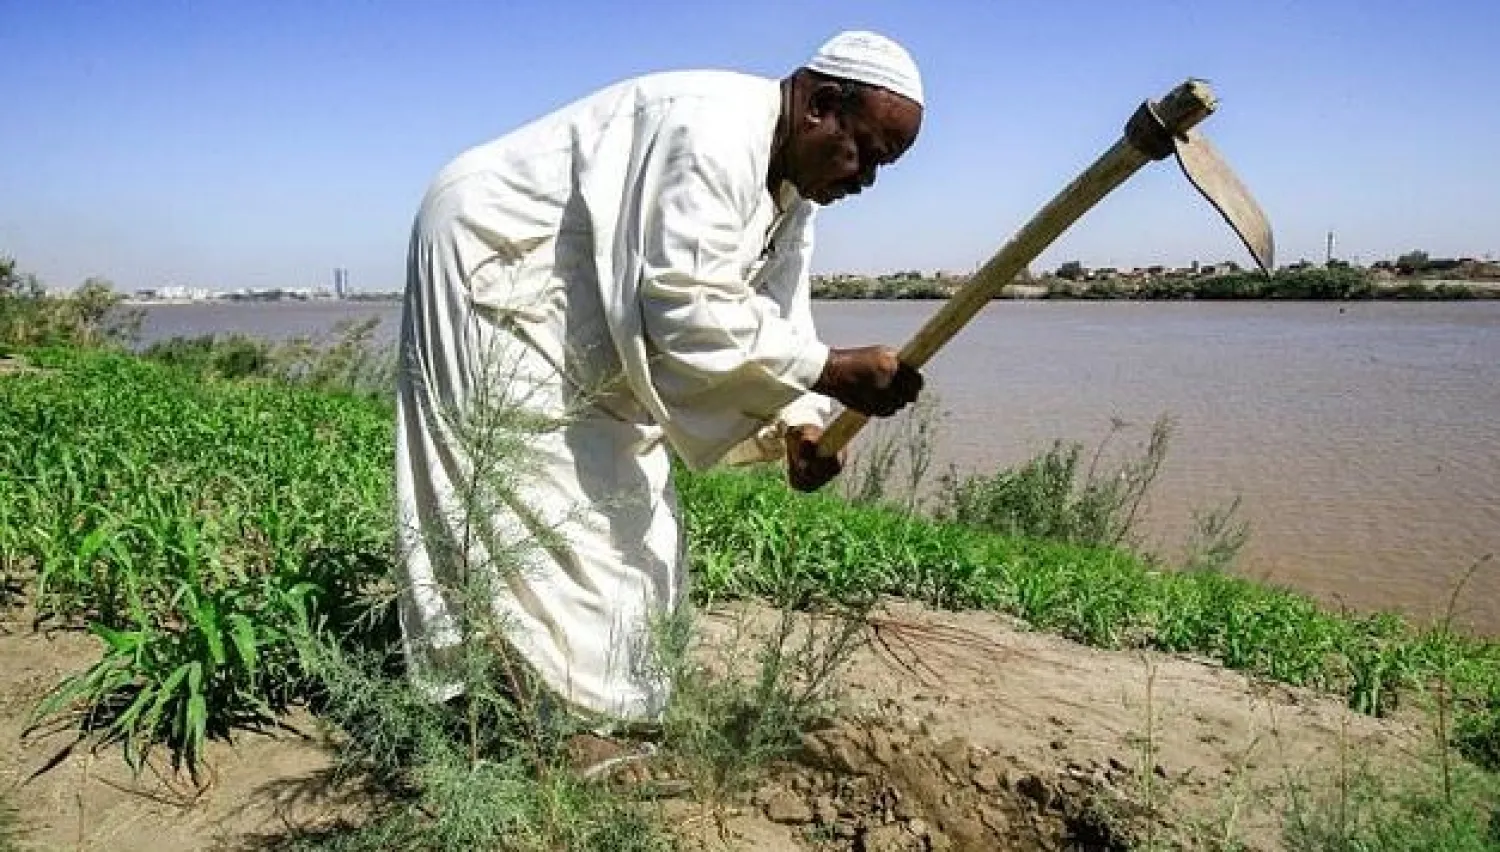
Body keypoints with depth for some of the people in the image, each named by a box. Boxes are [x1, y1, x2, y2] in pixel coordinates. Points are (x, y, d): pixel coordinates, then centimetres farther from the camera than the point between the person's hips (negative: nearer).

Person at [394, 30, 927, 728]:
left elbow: (777, 318, 1)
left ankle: (609, 697, 22)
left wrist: (796, 426, -15)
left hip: (578, 305, 10)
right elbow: (688, 310, -36)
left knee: (619, 484, 10)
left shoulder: (791, 192, 3)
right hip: (490, 260, -10)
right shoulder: (713, 131, -28)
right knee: (533, 494, -10)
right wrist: (834, 370, -33)